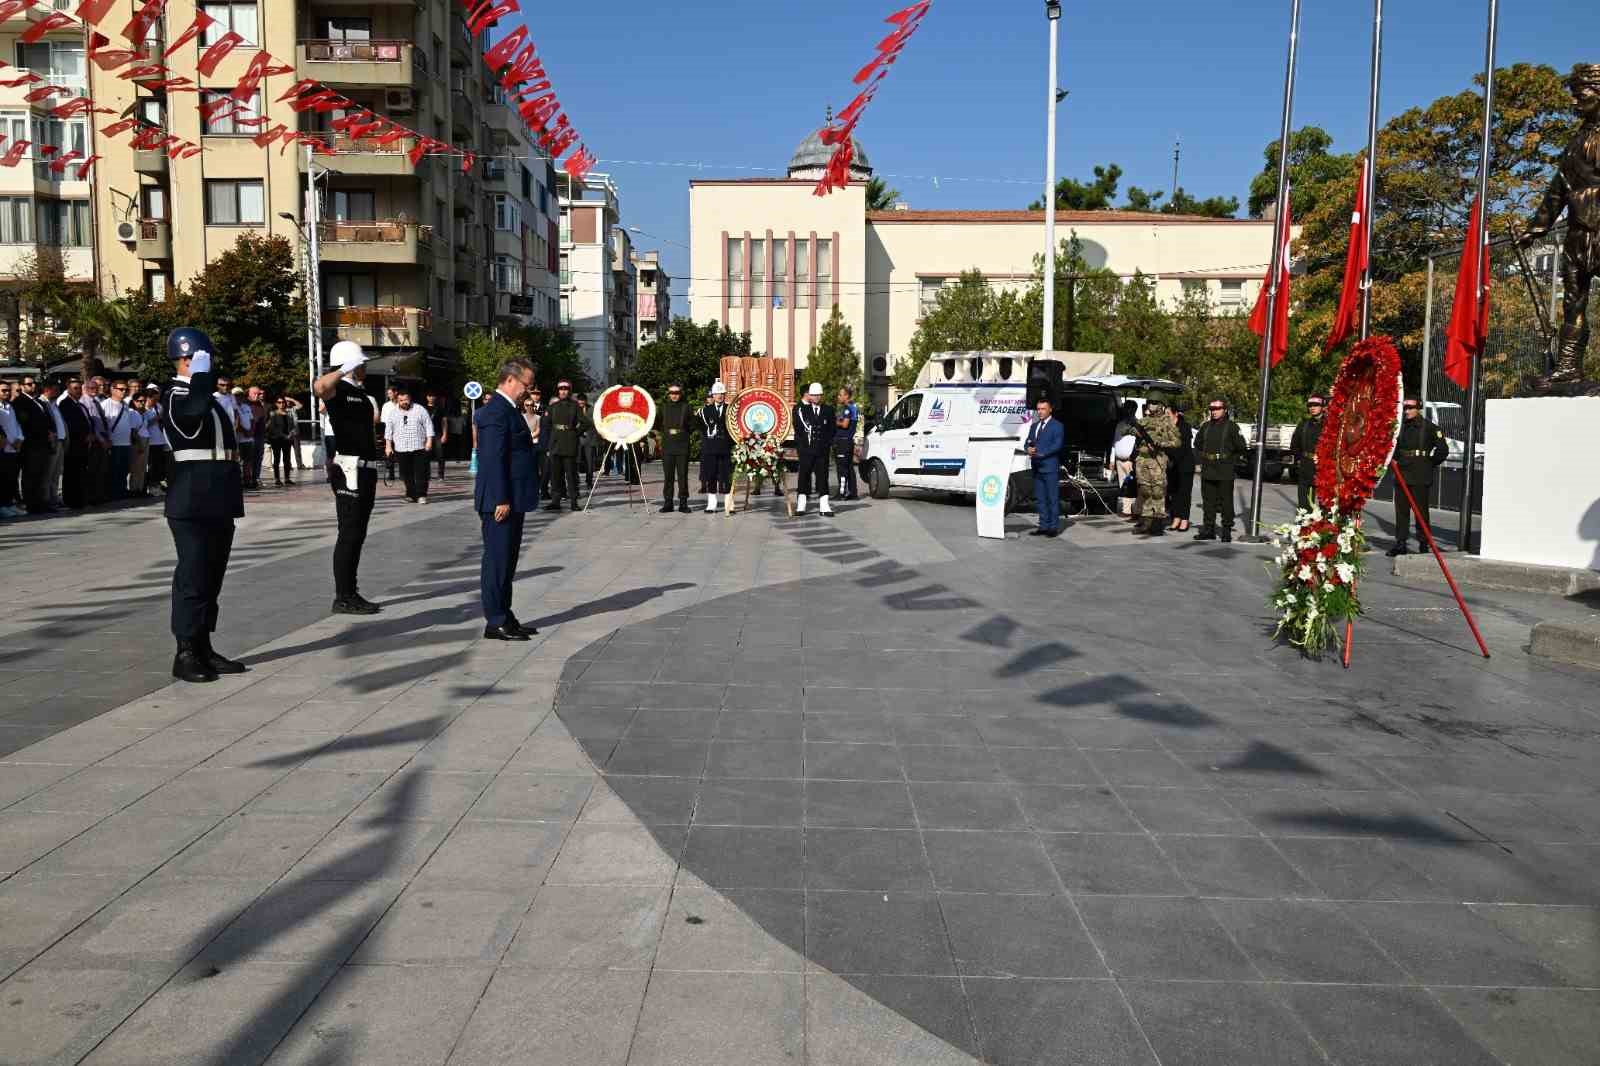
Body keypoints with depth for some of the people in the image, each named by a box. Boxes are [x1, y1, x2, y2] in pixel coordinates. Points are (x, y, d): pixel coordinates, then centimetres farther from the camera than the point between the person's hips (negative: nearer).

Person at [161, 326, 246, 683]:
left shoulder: (207, 395, 20)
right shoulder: (176, 396, -9)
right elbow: (197, 407, -34)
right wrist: (201, 372, -20)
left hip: (217, 502, 9)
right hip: (192, 502, -9)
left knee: (211, 576, 12)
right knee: (193, 576, -5)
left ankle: (203, 648, 19)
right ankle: (185, 654, 1)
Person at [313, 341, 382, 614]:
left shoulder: (360, 394, 19)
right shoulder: (338, 390, -10)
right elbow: (319, 387, -36)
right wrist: (345, 370, -31)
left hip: (365, 469, 10)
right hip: (349, 470, -10)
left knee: (357, 534, 12)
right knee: (349, 534, -8)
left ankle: (351, 592, 19)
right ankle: (343, 597, -5)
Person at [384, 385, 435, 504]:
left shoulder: (420, 410, 4)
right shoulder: (393, 413, 12)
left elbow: (428, 426, 2)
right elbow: (388, 430, 14)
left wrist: (429, 441, -6)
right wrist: (388, 445, 7)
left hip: (419, 448, -3)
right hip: (401, 449, 3)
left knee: (421, 473, -6)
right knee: (407, 474, 4)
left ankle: (421, 495, -3)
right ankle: (411, 495, 12)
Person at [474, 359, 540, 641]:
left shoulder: (507, 409, 17)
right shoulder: (496, 411, -16)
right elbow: (493, 459, -21)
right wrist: (501, 500, -23)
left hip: (512, 499, 10)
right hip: (501, 500, -10)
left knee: (507, 560, 15)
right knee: (497, 561, -4)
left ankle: (504, 616, 23)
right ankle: (495, 622, 2)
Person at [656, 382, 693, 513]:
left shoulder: (685, 407, 6)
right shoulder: (663, 407, 12)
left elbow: (692, 426, 4)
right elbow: (657, 425, 13)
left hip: (682, 445, -2)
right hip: (667, 445, 2)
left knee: (682, 475, -2)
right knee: (668, 476, 3)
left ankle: (683, 503, 3)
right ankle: (668, 502, 8)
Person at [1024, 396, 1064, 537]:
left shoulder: (1057, 426, -2)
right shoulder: (1034, 426, 20)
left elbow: (1057, 445, -12)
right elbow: (1027, 442, 16)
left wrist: (1040, 453, -19)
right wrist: (1028, 449, -8)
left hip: (1050, 467, -7)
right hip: (1037, 467, 7)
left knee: (1053, 498, -5)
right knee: (1039, 499, 9)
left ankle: (1054, 527, -2)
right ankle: (1043, 526, 14)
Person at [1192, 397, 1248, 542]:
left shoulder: (1231, 426, -4)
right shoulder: (1206, 426, 12)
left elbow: (1241, 448, -3)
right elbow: (1197, 445, 25)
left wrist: (1231, 462, -1)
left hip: (1225, 473, -5)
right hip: (1207, 472, 5)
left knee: (1226, 502, -2)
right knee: (1208, 501, 9)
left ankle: (1227, 531, 4)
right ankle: (1209, 529, 17)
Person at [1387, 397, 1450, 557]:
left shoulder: (1428, 427, -5)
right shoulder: (1400, 426, 10)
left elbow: (1443, 450, -1)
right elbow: (1394, 446, 26)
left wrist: (1430, 464, 2)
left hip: (1420, 478, -5)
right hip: (1401, 476, 5)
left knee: (1421, 511, 0)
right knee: (1401, 510, 7)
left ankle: (1423, 544, 8)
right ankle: (1400, 543, 12)